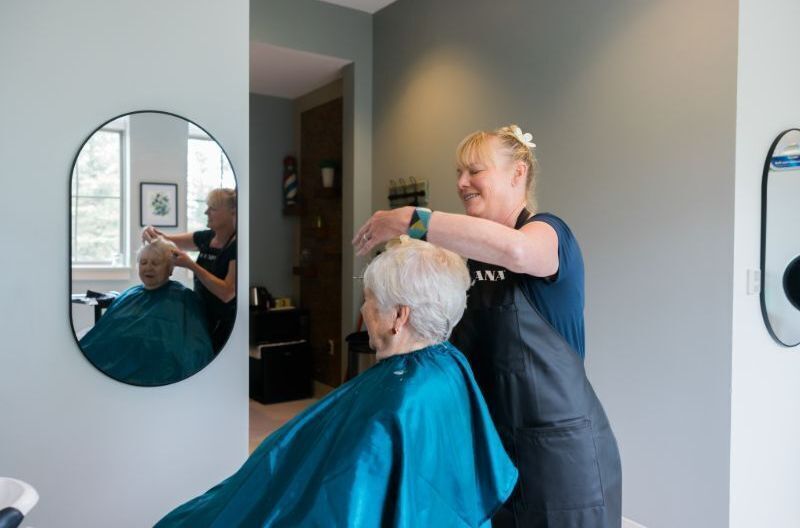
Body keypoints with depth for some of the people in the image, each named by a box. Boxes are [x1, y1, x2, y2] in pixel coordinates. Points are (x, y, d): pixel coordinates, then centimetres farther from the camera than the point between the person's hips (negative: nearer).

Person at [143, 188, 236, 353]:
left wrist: (191, 265, -23)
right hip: (202, 317, 7)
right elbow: (167, 240, 12)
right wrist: (151, 232, -10)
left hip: (225, 324, -7)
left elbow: (227, 293, -24)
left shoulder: (235, 246, -18)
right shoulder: (206, 237, 2)